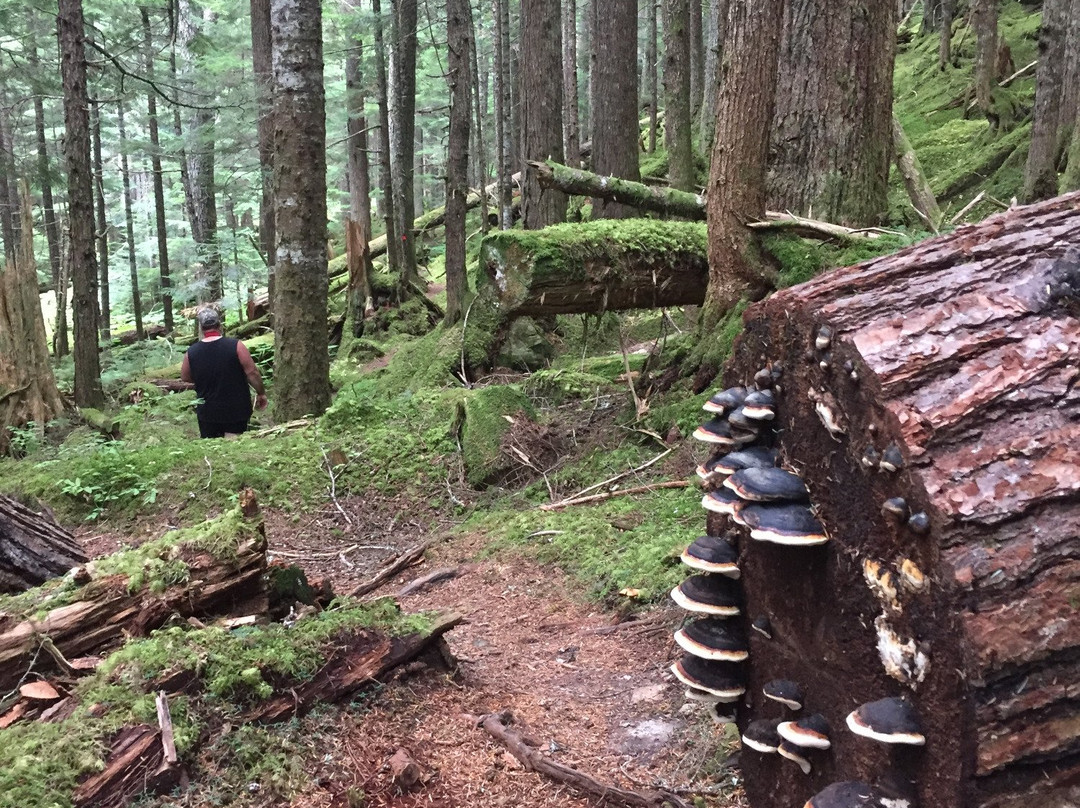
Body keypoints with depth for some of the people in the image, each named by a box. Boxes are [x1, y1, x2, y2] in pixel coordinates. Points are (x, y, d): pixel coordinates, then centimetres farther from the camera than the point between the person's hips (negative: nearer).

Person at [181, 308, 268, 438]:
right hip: (236, 410, -3)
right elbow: (252, 372, -12)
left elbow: (185, 377, 11)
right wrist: (261, 393, 2)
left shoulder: (191, 352, -3)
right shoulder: (235, 346, -13)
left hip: (207, 412, 3)